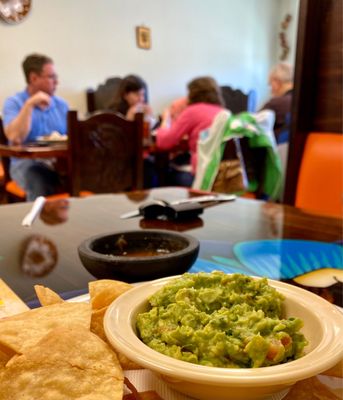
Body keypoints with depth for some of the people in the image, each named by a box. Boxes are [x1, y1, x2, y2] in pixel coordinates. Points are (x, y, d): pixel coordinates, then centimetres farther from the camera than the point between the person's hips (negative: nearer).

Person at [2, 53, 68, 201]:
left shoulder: (61, 104, 16)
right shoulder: (13, 103, 2)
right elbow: (15, 138, -14)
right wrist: (29, 104, -14)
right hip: (27, 163, -3)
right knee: (39, 183, -37)